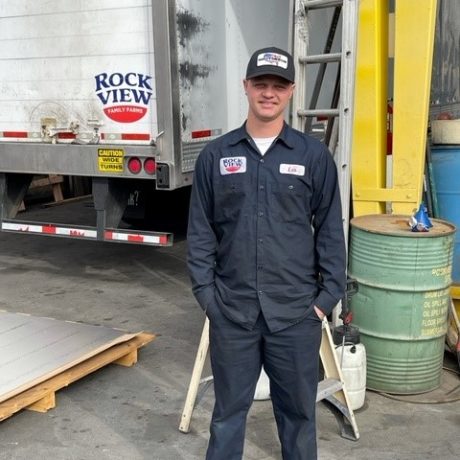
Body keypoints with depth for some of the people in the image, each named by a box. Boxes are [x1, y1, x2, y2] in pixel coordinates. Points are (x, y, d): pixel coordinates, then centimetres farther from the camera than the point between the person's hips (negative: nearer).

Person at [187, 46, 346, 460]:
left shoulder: (314, 155, 0)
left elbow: (330, 231, 2)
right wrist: (205, 292, -1)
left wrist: (328, 297, -2)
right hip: (232, 311, 1)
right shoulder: (215, 156, 2)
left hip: (296, 312, 0)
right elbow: (201, 232, 4)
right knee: (229, 407, 15)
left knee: (297, 408, 15)